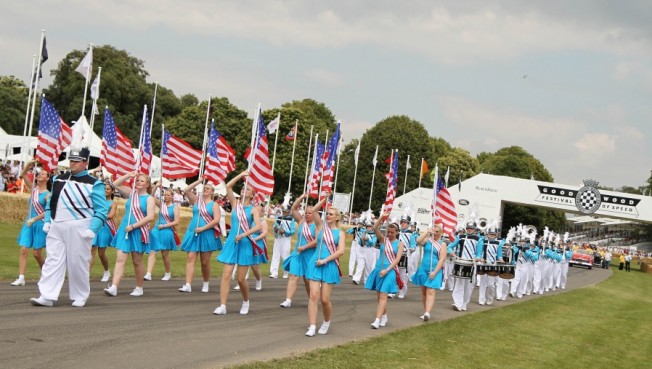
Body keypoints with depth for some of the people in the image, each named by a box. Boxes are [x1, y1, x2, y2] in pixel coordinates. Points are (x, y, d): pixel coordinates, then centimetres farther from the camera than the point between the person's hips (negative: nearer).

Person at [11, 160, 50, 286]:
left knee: (36, 253, 0)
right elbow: (23, 175, 4)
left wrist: (34, 219, -20)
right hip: (28, 223, 5)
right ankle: (21, 278, -9)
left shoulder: (48, 194, -7)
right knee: (23, 250, -6)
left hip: (40, 224, -5)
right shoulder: (33, 189, 7)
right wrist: (29, 165, -10)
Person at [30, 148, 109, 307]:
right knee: (53, 261, 0)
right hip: (56, 227, 5)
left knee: (78, 263, 1)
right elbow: (50, 202, 20)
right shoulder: (58, 179, 12)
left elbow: (101, 210, -8)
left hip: (78, 228, -5)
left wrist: (92, 230, -16)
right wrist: (47, 221, 9)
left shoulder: (94, 184, -5)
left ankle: (80, 297, 13)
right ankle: (47, 297, -1)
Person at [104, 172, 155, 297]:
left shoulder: (149, 198, -3)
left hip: (139, 232, -4)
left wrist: (133, 226, -16)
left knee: (137, 262, 6)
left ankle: (139, 288, 19)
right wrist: (128, 175, -1)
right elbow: (116, 184, 9)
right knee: (120, 259, -7)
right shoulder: (131, 194, 11)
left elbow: (150, 217, -14)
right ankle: (113, 287, -15)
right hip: (124, 230, 4)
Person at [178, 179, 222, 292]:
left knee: (205, 262, 4)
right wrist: (200, 180, -6)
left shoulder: (214, 205, 1)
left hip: (207, 235, -3)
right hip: (193, 233, 3)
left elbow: (216, 220, -11)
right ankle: (188, 285, -15)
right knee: (190, 258, -8)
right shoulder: (196, 200, 10)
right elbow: (186, 190, -5)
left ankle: (206, 284, 20)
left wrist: (202, 228, -16)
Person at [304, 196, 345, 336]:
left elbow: (341, 251, -7)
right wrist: (325, 199, -9)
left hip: (330, 266, -1)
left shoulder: (340, 233, 4)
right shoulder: (321, 227, 9)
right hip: (315, 264, 1)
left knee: (325, 299, -1)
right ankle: (312, 326, -9)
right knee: (314, 295, -8)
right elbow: (313, 211, -4)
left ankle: (326, 322, 25)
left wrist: (325, 260, -13)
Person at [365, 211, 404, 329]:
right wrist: (382, 217, -20)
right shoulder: (383, 239, 7)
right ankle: (384, 317, 24)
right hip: (378, 269, 4)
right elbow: (375, 228, -8)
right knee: (379, 295, 9)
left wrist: (387, 270, -17)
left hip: (390, 271, -4)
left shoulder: (400, 244, -1)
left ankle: (377, 320, -16)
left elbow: (397, 259, -8)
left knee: (383, 296, -10)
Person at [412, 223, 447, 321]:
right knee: (424, 292, 9)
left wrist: (435, 272, -14)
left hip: (435, 271, -3)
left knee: (431, 292, -13)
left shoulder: (442, 244, 1)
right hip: (423, 269, 3)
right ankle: (425, 312, 18)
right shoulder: (427, 240, 5)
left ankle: (427, 313, -25)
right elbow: (418, 241, -17)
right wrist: (427, 232, -18)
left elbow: (442, 260, -5)